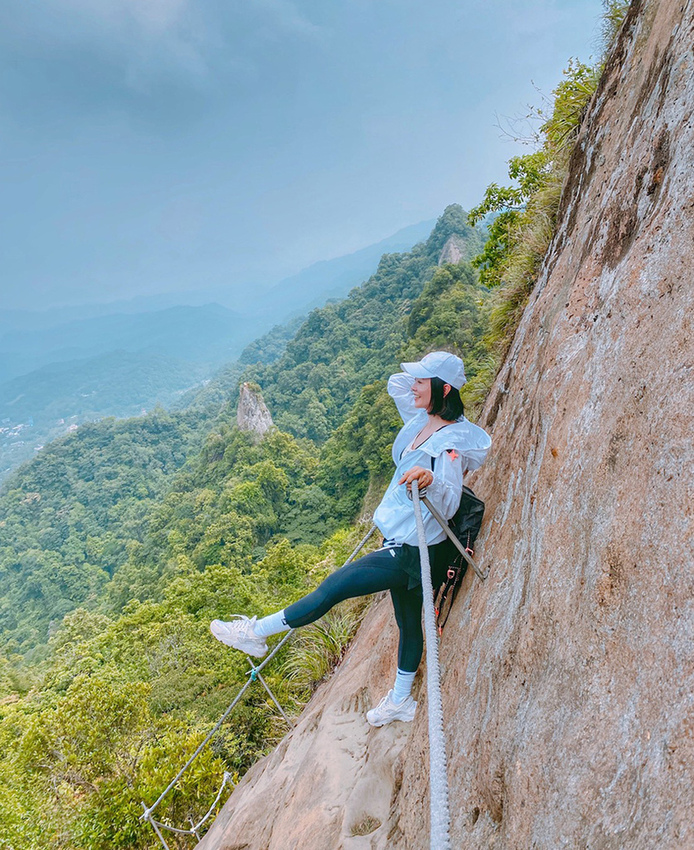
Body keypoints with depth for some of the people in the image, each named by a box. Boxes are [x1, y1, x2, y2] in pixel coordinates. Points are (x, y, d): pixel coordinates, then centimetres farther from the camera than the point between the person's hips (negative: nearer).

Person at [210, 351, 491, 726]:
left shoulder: (452, 442, -25)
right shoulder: (421, 419, 0)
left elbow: (448, 505, -34)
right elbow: (395, 383, 17)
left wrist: (431, 480, -52)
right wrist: (423, 374, 4)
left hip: (412, 551, -9)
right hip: (402, 543, 9)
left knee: (332, 588, -5)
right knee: (408, 622, 24)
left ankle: (254, 633, 12)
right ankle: (400, 701, 44)